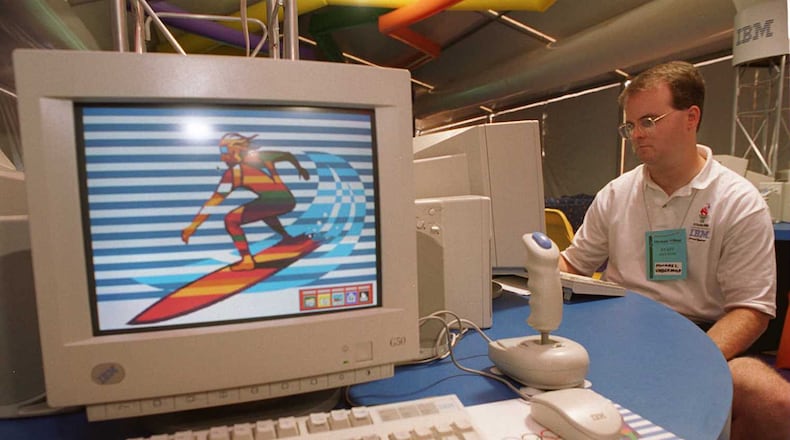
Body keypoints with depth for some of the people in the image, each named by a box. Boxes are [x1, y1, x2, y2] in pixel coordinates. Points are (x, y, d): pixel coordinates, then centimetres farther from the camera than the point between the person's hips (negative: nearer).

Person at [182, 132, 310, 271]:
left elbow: (214, 200, 5)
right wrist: (300, 168, 50)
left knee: (231, 220, 0)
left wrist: (193, 226, 9)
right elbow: (288, 155, 30)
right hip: (289, 202, 7)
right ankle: (287, 237, 41)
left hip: (273, 202, -7)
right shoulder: (261, 155, 18)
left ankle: (247, 260, -7)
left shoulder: (233, 172, 6)